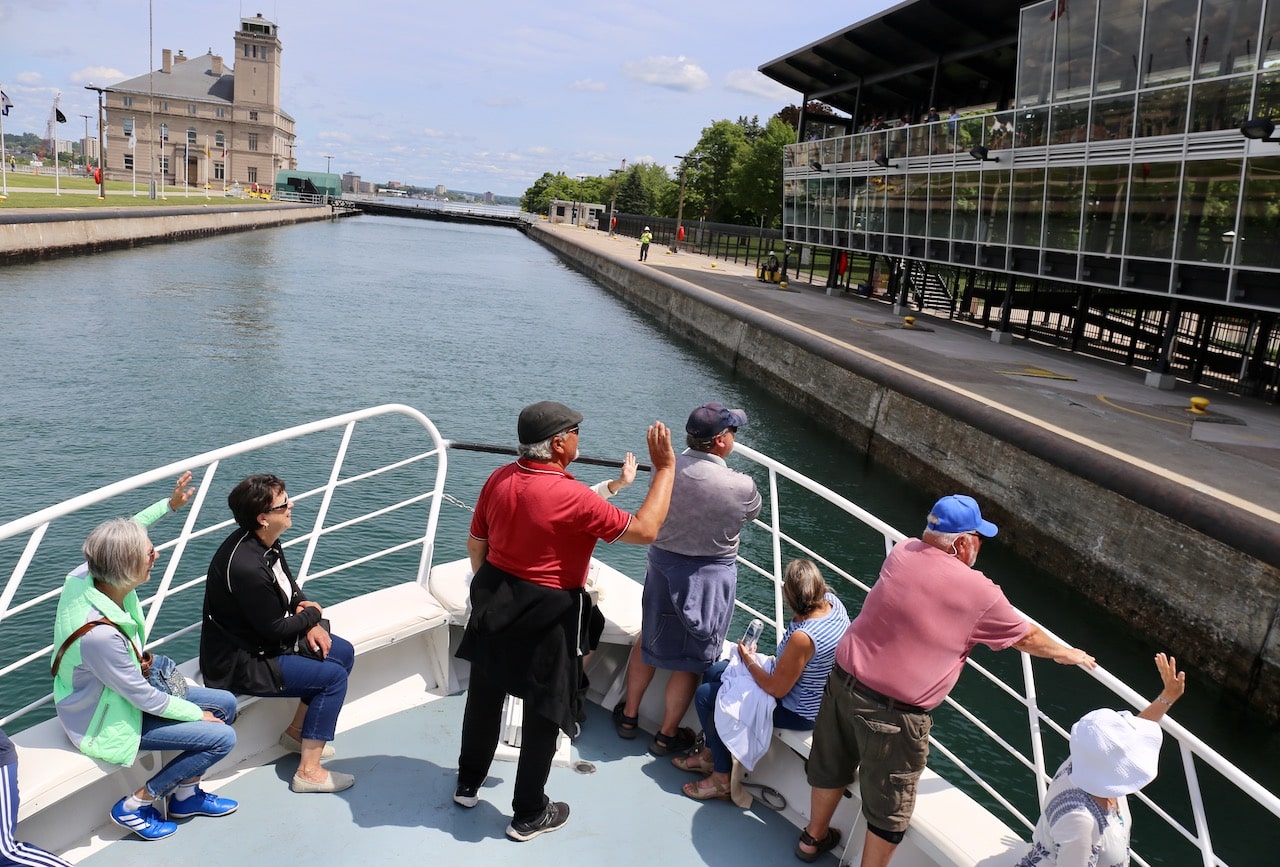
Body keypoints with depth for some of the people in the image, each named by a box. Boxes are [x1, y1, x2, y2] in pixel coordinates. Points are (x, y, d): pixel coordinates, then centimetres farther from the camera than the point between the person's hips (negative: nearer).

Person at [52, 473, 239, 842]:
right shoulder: (99, 634, -40)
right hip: (106, 721, -9)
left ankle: (186, 793, 22)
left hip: (120, 690, 9)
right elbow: (145, 699, -26)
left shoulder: (88, 575, -19)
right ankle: (135, 806, 6)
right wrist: (197, 713, -11)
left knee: (226, 703, 7)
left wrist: (169, 504, 9)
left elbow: (124, 535, 8)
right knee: (222, 736, -13)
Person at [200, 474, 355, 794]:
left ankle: (297, 731, 20)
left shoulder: (265, 542, -3)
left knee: (343, 651, 7)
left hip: (262, 639, 10)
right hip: (240, 664, -10)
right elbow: (276, 628, -24)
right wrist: (313, 614, -5)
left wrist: (309, 623, -4)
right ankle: (309, 771, -5)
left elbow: (291, 587, 12)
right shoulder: (246, 567, -33)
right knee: (334, 676, -14)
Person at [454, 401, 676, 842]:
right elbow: (644, 530, -21)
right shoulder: (572, 497, -25)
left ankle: (468, 784, 44)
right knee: (545, 714, 11)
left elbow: (476, 544, 6)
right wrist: (665, 468, -14)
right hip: (548, 616, -6)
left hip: (494, 603, 7)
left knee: (484, 695, 24)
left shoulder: (499, 479, -5)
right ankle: (528, 815, 26)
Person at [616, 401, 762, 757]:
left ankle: (629, 715, 39)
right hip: (710, 576, -3)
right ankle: (667, 735, 28)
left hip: (662, 564, 4)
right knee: (692, 660, 14)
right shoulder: (741, 486, -23)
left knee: (648, 639, 24)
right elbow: (753, 512, -1)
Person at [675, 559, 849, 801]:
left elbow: (776, 689, -25)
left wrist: (749, 660, -11)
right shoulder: (833, 601, -15)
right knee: (713, 672, 15)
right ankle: (711, 754, 30)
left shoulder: (802, 638, -37)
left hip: (799, 713, -10)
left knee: (706, 695, 0)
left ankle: (723, 778, 16)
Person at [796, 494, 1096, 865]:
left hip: (843, 681, 6)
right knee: (889, 810, 14)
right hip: (893, 713, -6)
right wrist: (1068, 654, 24)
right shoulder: (979, 592, -13)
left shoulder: (902, 552, -1)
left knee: (831, 767, 28)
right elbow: (1027, 638, 5)